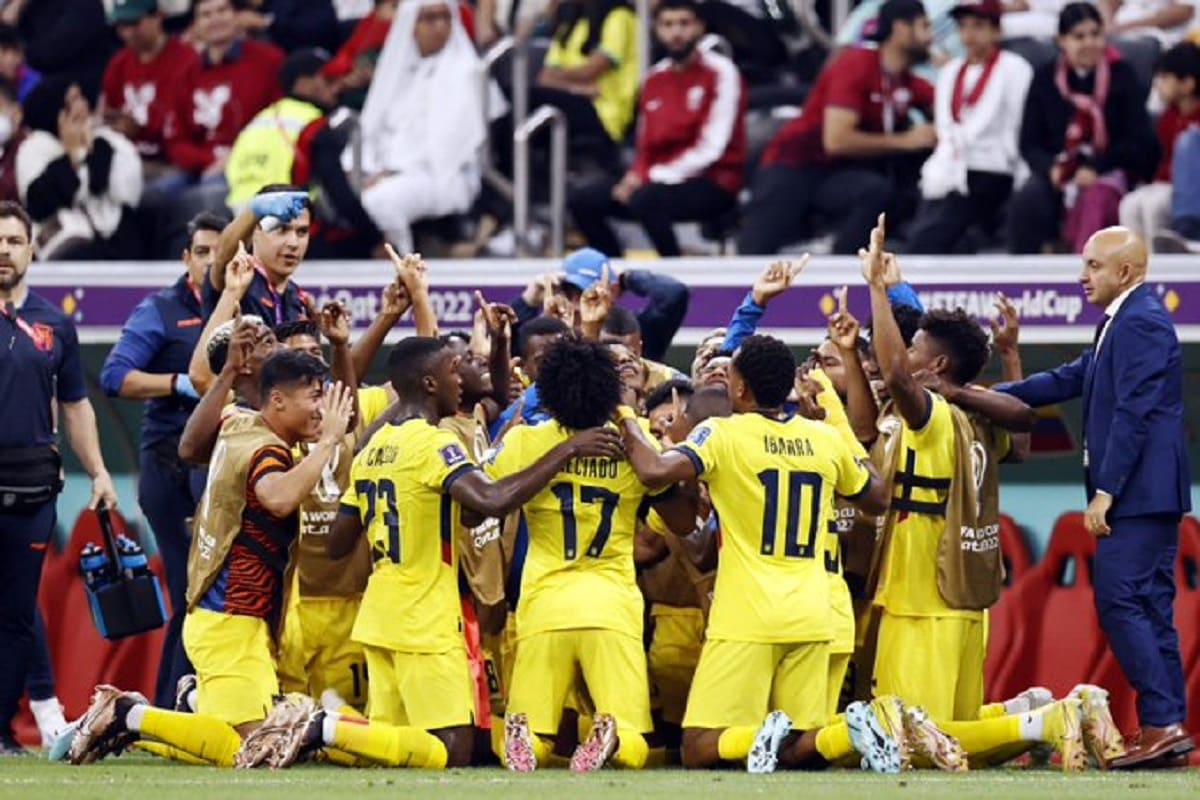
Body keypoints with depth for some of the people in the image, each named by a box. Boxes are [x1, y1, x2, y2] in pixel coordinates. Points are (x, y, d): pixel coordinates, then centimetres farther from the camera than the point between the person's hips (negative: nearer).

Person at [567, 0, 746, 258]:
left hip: (712, 184, -7)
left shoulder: (720, 72, -8)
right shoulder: (655, 79, 12)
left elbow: (711, 149, -14)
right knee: (581, 201, -6)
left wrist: (653, 177, -17)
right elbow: (647, 146, 15)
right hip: (658, 180, 7)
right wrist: (637, 176, -8)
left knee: (644, 200, -35)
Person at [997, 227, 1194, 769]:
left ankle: (1162, 723, -14)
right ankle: (1167, 729, 9)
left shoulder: (1142, 323, -14)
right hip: (1148, 496, 10)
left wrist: (1105, 492, -22)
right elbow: (1074, 379, 22)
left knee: (1119, 602, -12)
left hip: (1139, 493, -10)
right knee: (1149, 610, 9)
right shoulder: (1123, 322, 17)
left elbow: (1134, 414, -20)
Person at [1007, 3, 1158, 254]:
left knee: (1094, 199, -37)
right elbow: (1029, 143, 7)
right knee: (1025, 201, -29)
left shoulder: (1121, 76, 0)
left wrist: (1095, 168, -16)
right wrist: (1051, 169, -14)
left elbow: (1139, 141, -3)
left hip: (1107, 174, -3)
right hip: (1057, 171, 3)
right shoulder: (1046, 79, 6)